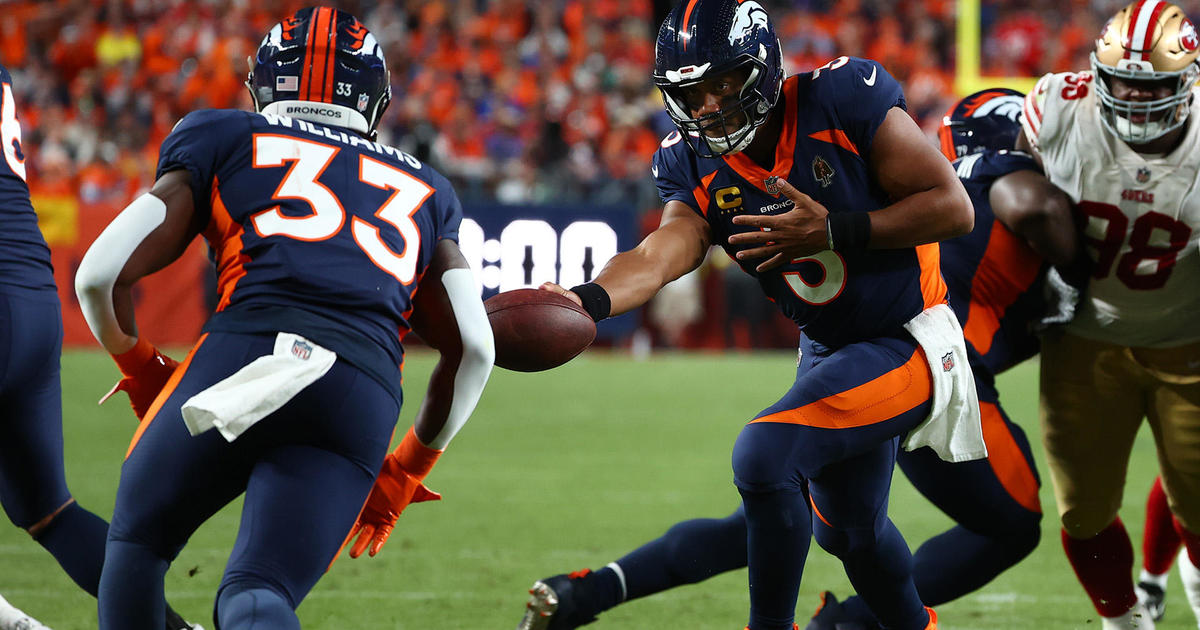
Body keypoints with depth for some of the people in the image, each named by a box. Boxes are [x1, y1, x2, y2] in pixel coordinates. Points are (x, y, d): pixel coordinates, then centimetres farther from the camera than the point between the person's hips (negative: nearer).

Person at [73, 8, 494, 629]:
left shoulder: (227, 140, 21)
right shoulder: (423, 191, 30)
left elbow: (100, 275, 13)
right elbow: (472, 350, 23)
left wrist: (140, 370, 32)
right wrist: (406, 471, 35)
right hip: (365, 399, 2)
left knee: (137, 543, 22)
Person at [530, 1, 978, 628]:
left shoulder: (840, 98, -22)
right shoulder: (694, 164, -6)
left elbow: (953, 206, -20)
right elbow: (662, 252, -26)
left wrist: (832, 232, -27)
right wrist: (586, 301, -46)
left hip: (910, 344, -8)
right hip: (831, 351, 8)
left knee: (764, 455, -25)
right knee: (848, 529, 26)